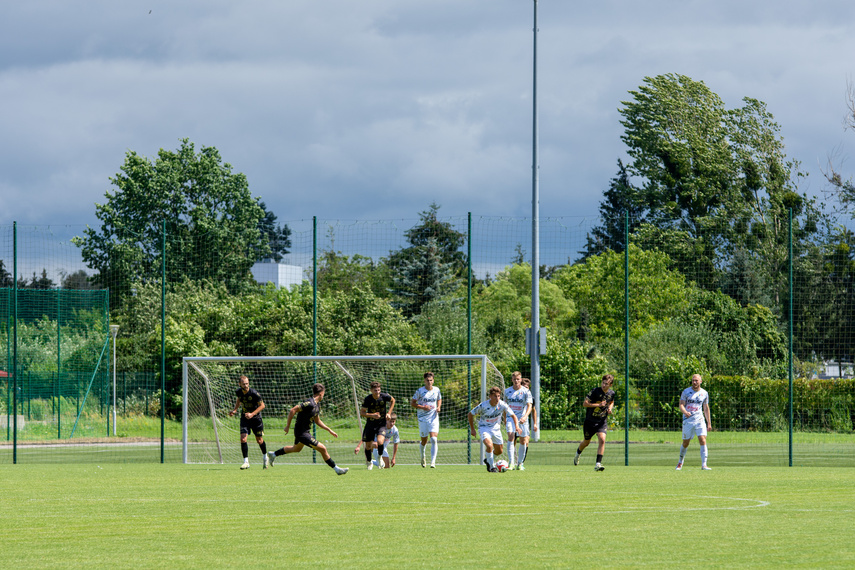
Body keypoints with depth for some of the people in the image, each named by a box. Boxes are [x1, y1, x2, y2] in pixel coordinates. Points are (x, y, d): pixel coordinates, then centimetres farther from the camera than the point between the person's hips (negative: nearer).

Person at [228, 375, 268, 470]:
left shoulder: (254, 393, -22)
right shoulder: (238, 392, -8)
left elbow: (262, 405, -14)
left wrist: (252, 414, -24)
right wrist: (235, 410, 2)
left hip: (256, 418, -3)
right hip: (245, 418, 3)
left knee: (259, 440, 7)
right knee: (243, 439, -14)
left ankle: (265, 458, 34)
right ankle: (246, 462, -9)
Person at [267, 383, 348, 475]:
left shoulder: (317, 405, 7)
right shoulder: (309, 403, -24)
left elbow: (317, 421, 19)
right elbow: (292, 410, -26)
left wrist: (329, 430, 16)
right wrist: (287, 426, -22)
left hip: (305, 431, 11)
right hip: (302, 433, -11)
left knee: (296, 449, 34)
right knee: (323, 449, -10)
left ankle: (273, 454, 50)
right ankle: (336, 469, 0)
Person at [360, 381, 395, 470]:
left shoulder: (384, 396, -11)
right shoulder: (367, 399, -14)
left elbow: (392, 400, 11)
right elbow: (361, 412, -8)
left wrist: (389, 413, 4)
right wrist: (372, 415, -24)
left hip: (381, 424, -1)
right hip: (370, 424, 1)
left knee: (380, 442, -24)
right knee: (368, 446, 5)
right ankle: (369, 462, 33)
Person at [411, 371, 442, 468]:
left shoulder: (436, 390, 5)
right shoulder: (420, 391, -5)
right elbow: (412, 403, 0)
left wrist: (438, 407, 2)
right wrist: (423, 407, -14)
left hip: (434, 418, 1)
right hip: (423, 419, -1)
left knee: (433, 439, -16)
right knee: (424, 441, 9)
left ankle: (433, 462, -16)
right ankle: (422, 457, 40)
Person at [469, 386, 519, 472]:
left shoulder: (502, 405, -17)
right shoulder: (483, 406, -24)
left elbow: (513, 415, -8)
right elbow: (471, 414, -9)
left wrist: (516, 425, -27)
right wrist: (472, 429, -4)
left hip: (495, 428, 4)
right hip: (484, 428, -4)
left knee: (499, 451, 11)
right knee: (489, 445, -28)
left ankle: (487, 460, 42)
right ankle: (491, 467, -10)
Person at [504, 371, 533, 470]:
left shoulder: (526, 391, -4)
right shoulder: (507, 391, 6)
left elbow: (529, 406, -12)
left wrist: (525, 416, -28)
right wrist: (504, 419, 17)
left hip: (522, 418, -1)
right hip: (510, 417, 1)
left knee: (523, 441, 5)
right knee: (511, 437, -19)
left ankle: (521, 463, 21)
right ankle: (511, 463, -23)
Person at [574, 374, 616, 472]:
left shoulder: (611, 393, 0)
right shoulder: (595, 391, -16)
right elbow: (585, 403, -17)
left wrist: (610, 408, 1)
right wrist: (598, 405, -25)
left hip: (602, 421, 2)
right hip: (590, 421, -2)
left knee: (602, 440, -20)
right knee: (586, 442, 14)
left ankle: (598, 464, -20)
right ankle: (578, 453, 48)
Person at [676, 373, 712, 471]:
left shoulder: (704, 393, 7)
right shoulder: (686, 392, -1)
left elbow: (706, 408, 16)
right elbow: (681, 405, -5)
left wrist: (709, 423, 15)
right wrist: (685, 412, -28)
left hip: (699, 420, 1)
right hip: (687, 420, -1)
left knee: (703, 441, -14)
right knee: (685, 443, 6)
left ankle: (704, 464, -15)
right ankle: (680, 462, 29)